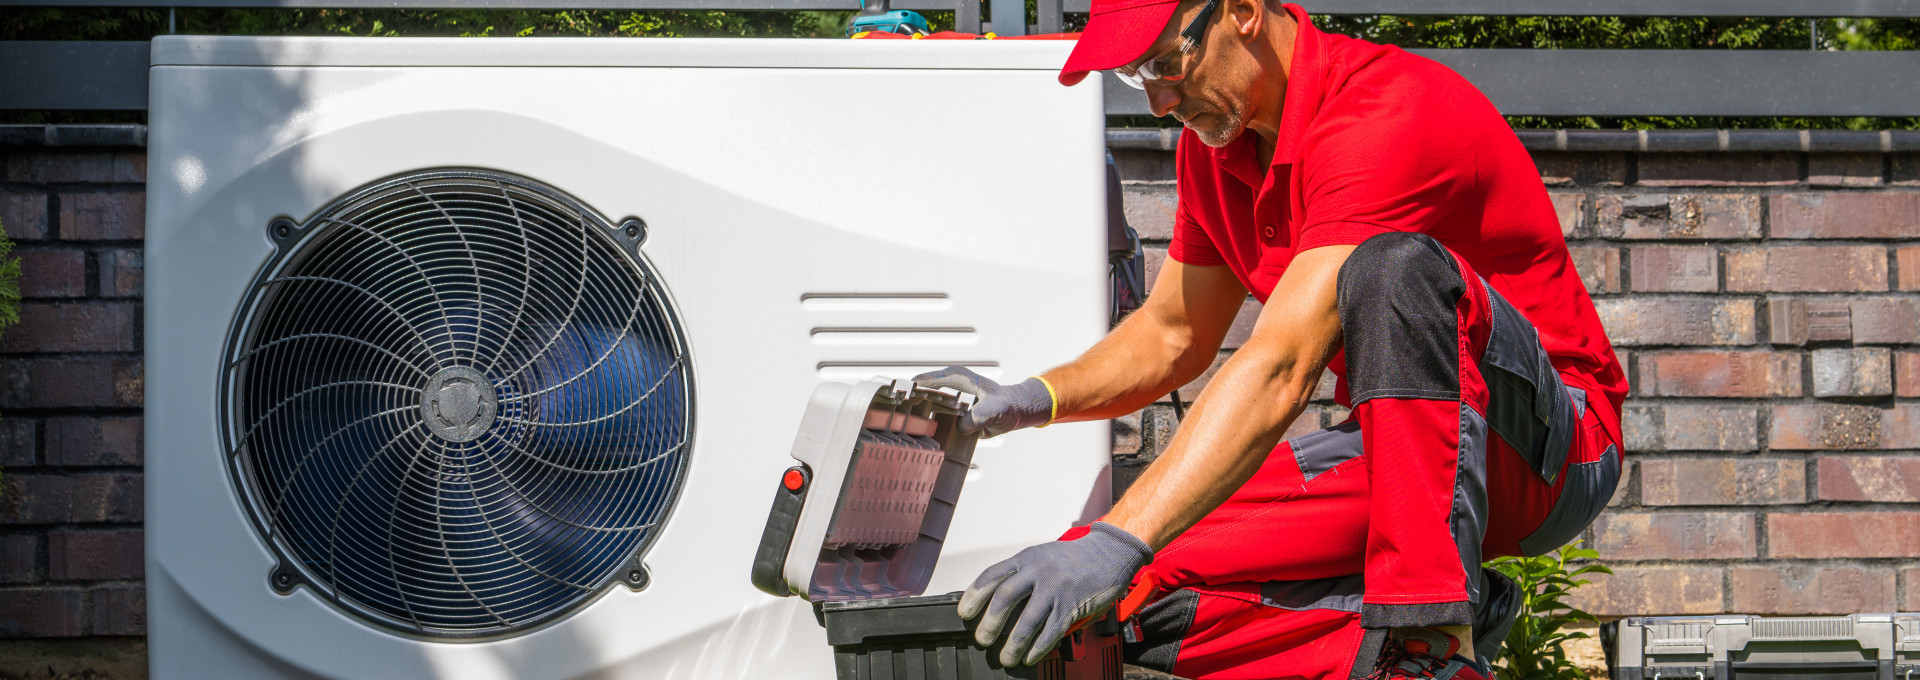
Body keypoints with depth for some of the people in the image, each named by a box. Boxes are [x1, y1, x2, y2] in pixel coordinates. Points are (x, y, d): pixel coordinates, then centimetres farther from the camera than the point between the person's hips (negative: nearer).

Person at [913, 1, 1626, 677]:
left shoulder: (1389, 114, -25)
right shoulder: (1213, 143, 4)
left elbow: (1281, 369, -35)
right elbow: (1171, 336, 17)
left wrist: (1119, 543, -42)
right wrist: (1031, 399, -3)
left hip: (1551, 448, -7)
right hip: (1393, 455, 7)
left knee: (1394, 266, -39)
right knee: (1119, 591, -12)